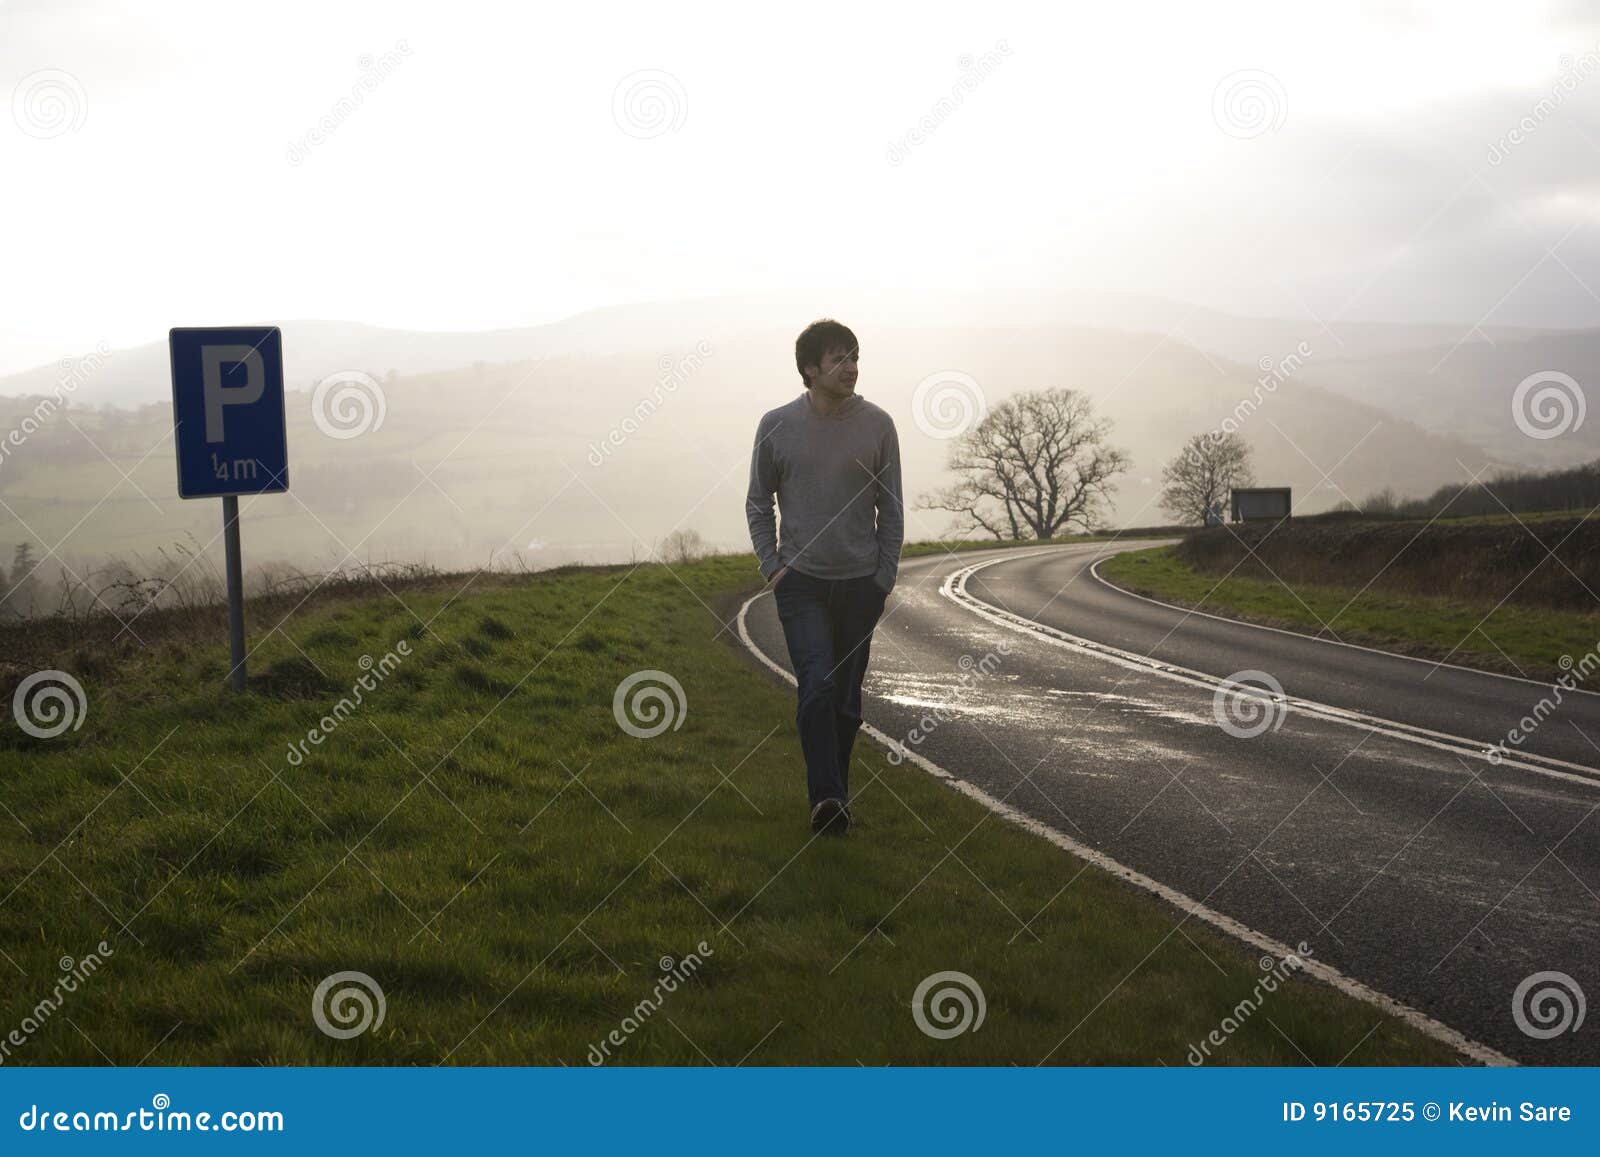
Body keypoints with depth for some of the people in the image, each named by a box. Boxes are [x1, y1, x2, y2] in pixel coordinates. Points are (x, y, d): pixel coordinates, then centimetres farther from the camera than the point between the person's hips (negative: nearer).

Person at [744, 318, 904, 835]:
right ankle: (827, 797, -17)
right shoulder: (777, 426, -3)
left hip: (861, 582, 1)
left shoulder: (877, 425, -2)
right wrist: (771, 565, 0)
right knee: (817, 686, -16)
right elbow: (758, 502, 9)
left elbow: (890, 508, 6)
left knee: (846, 696, 8)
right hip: (801, 580, -1)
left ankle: (836, 792, 21)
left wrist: (884, 578, 1)